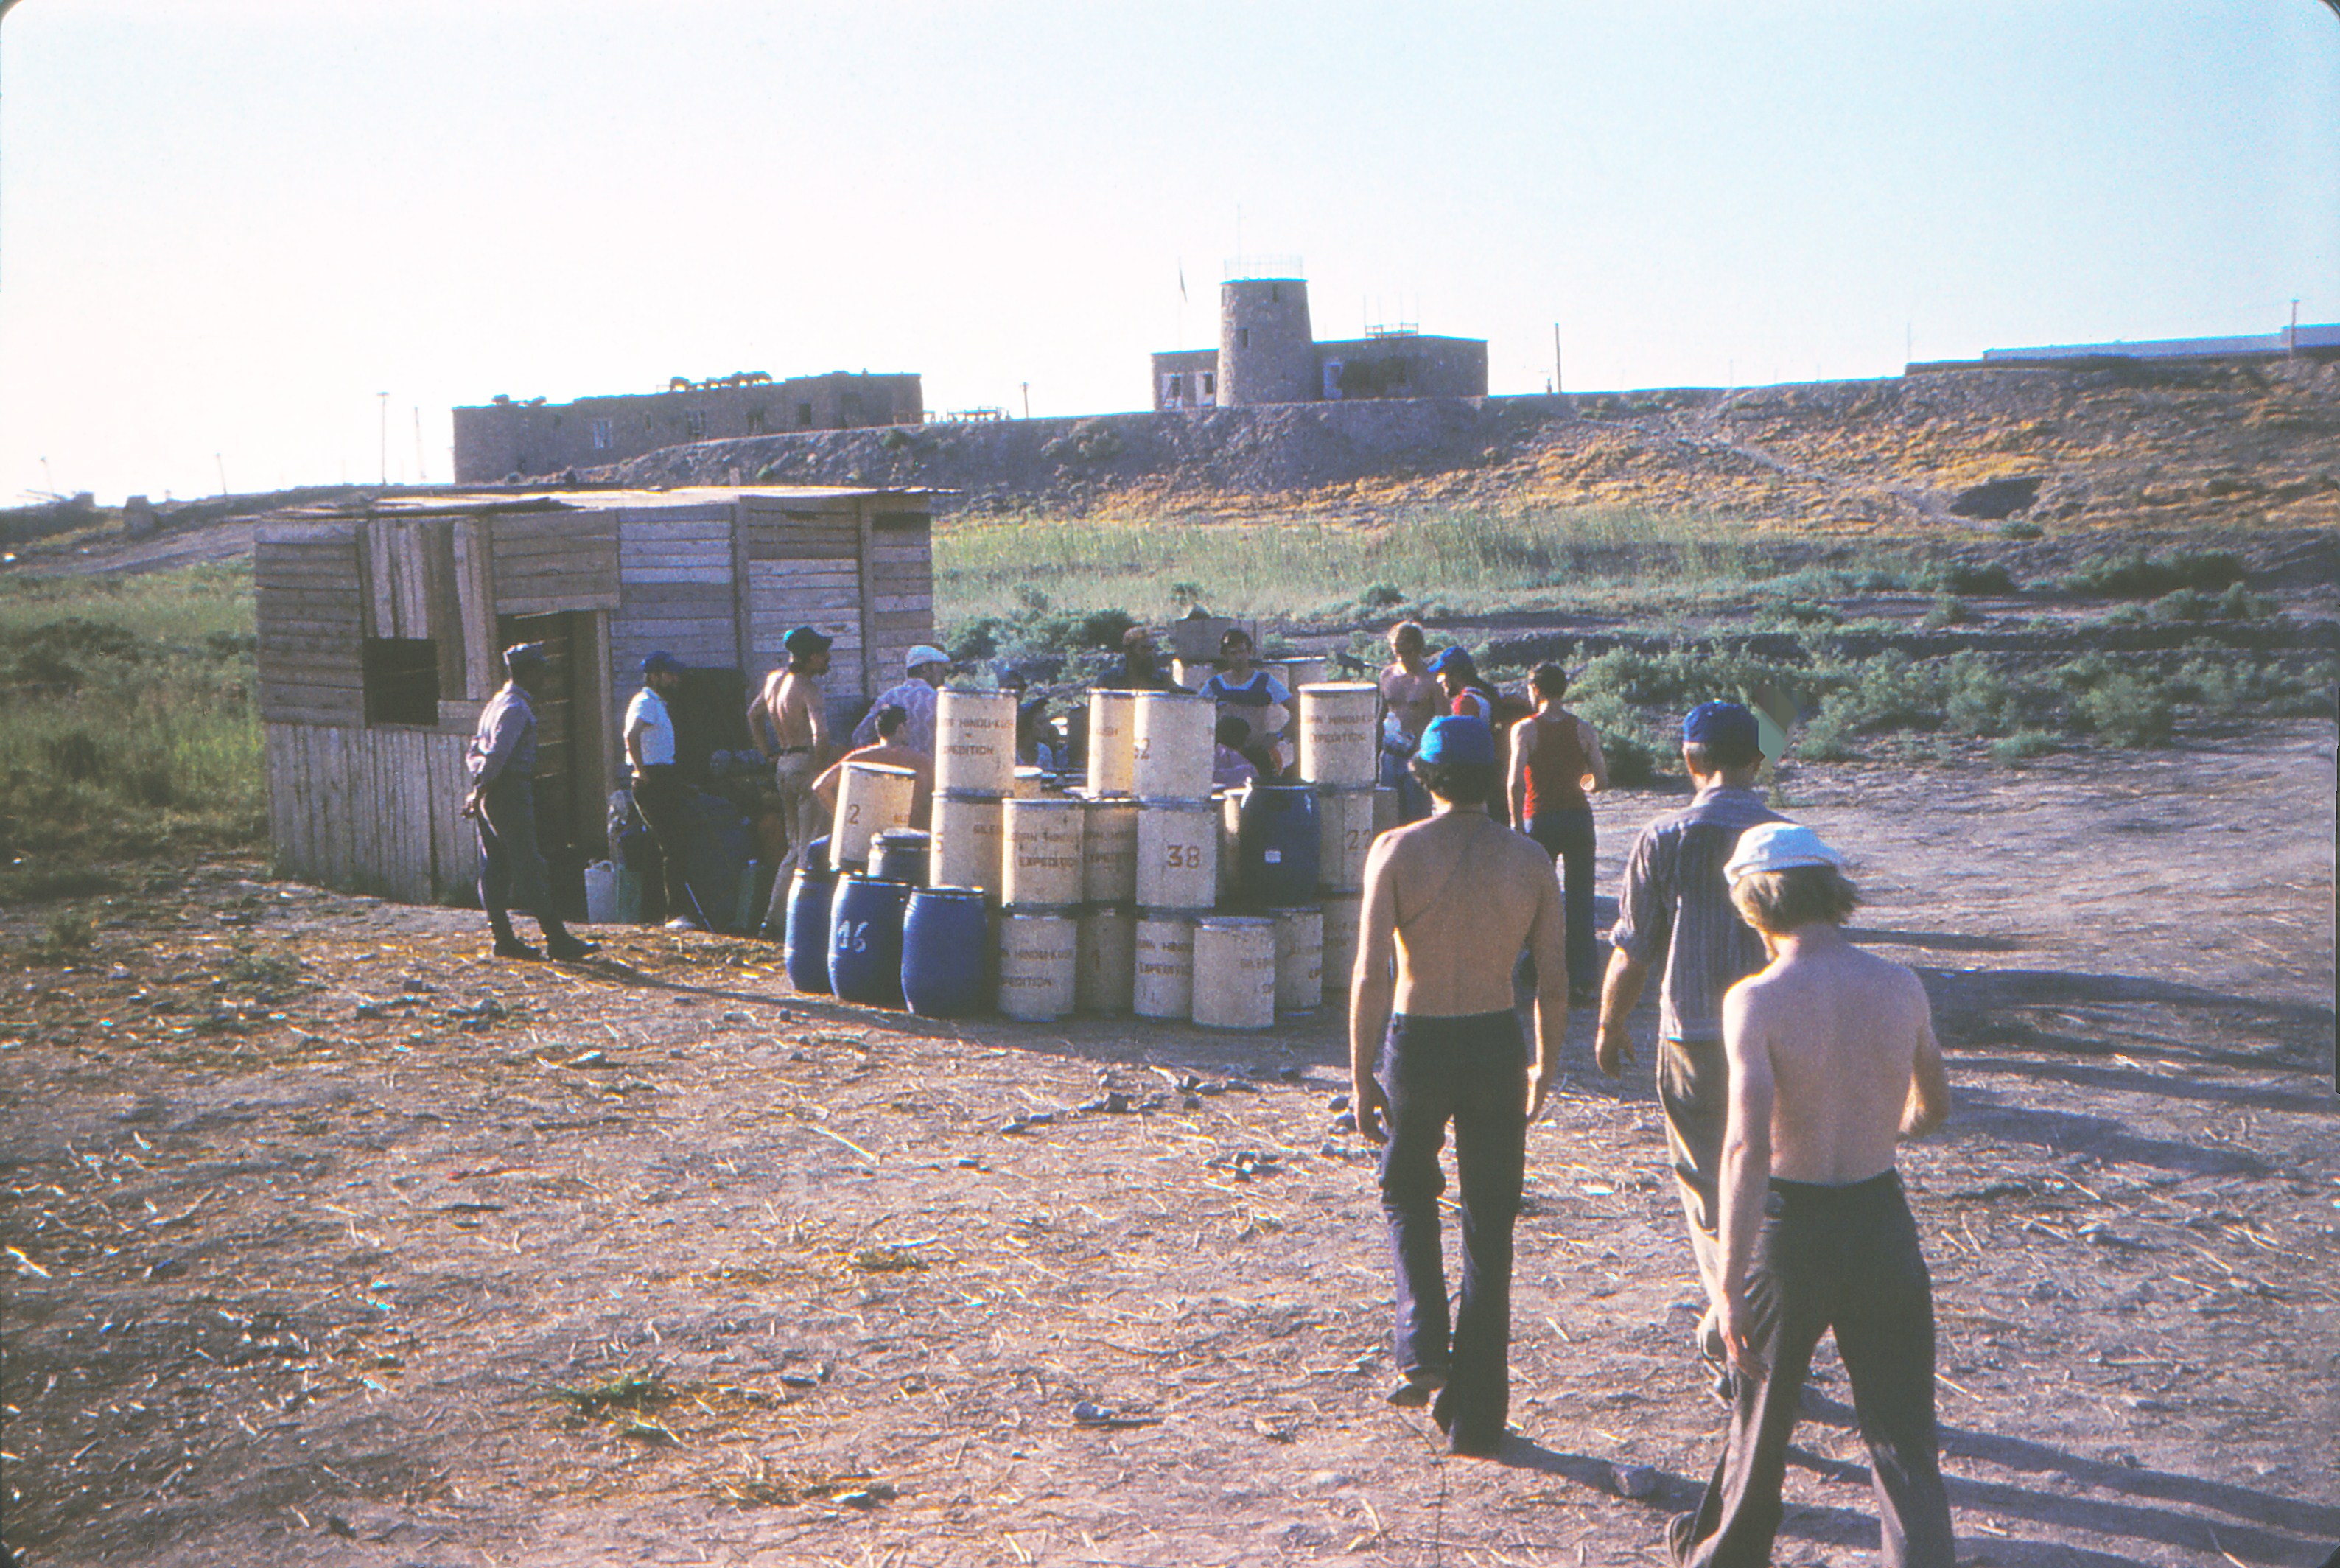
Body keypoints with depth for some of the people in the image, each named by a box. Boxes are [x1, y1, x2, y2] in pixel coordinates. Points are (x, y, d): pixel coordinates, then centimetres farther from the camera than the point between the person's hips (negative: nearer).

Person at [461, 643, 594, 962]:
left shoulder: (496, 703, 19)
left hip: (490, 794, 10)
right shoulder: (517, 707, -12)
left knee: (495, 868, 8)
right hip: (510, 791, -10)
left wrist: (477, 787, 15)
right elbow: (498, 753, -21)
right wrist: (480, 789, -17)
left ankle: (504, 938, 11)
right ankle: (556, 939, -8)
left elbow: (474, 751, 21)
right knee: (530, 867, -9)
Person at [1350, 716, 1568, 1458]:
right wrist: (1542, 1068, 14)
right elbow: (1554, 984, 0)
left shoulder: (1397, 850, -8)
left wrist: (1361, 1076, -7)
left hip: (1415, 1045, -1)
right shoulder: (1530, 859, -1)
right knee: (1489, 1228, 12)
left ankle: (1424, 1351, 9)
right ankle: (1477, 1415, 16)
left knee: (1407, 1193, 24)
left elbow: (1370, 973, -14)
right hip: (1497, 1045, 2)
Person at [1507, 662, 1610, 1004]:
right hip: (1578, 817, 2)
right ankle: (1583, 979, 5)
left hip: (1540, 819, -2)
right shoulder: (1583, 730, 1)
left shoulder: (1524, 729, -6)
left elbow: (1516, 783, -15)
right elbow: (1602, 781, 1)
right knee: (1580, 900, 7)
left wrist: (1517, 823, -6)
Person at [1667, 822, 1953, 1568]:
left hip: (1791, 1225, -2)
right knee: (1903, 1436, 9)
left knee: (1759, 1413, 20)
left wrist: (1731, 1285, -24)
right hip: (1882, 1217, 3)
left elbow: (1747, 1144, -26)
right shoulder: (1901, 987, -2)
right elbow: (1933, 1108, 15)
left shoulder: (1757, 1000, -16)